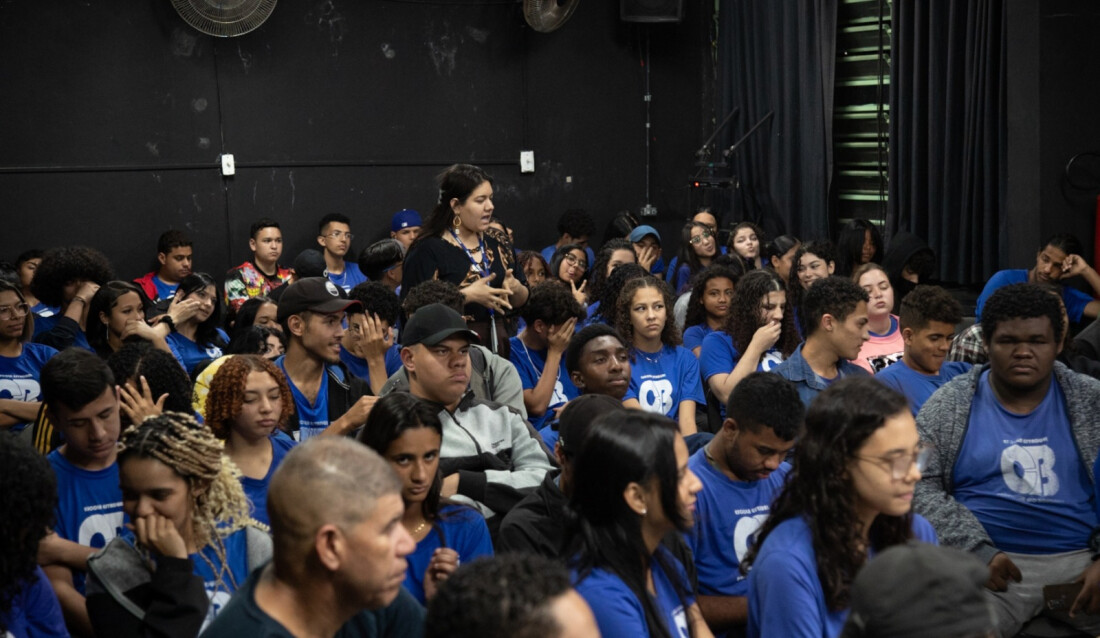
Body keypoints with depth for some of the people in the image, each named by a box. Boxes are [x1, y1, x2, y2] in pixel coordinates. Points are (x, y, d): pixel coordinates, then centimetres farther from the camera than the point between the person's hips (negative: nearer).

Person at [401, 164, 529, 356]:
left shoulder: (495, 245, 13)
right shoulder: (428, 250, -6)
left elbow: (521, 301, 18)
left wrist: (515, 288, -5)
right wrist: (468, 295, -20)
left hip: (497, 347, 6)